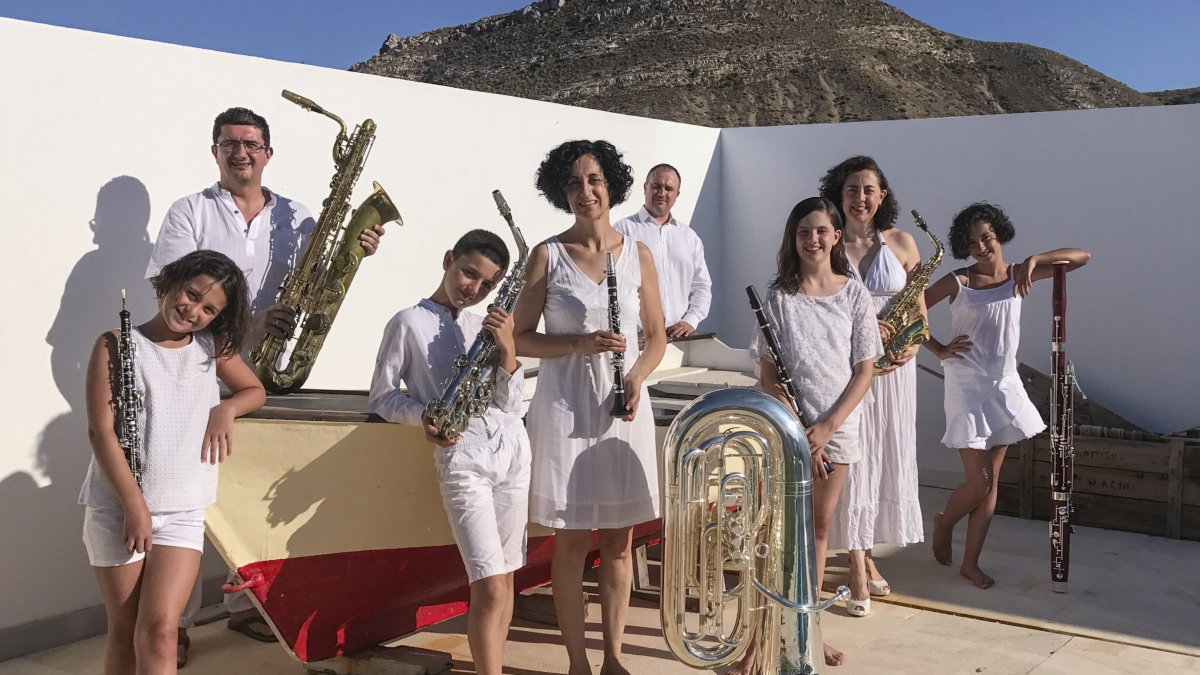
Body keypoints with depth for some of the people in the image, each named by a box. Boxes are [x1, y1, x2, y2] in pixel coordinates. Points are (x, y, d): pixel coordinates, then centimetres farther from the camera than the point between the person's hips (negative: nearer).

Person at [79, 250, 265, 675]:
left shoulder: (212, 347, 7)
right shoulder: (116, 345, -4)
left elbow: (255, 392, 22)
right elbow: (101, 431, -9)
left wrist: (226, 409, -2)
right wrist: (135, 505, -14)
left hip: (182, 513, 2)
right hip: (116, 509, -1)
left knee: (158, 631, -10)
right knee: (124, 633, 8)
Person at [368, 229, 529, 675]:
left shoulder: (486, 326, 12)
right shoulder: (409, 323, -1)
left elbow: (512, 405, 6)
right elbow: (381, 396, 1)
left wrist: (507, 351, -8)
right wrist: (422, 416, -17)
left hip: (511, 451, 5)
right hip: (461, 460, -5)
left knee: (505, 578, 10)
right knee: (490, 587, -13)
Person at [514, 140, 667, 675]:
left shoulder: (638, 254, 6)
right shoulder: (548, 255, -2)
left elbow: (657, 335, 10)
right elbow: (522, 337, -2)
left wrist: (637, 376, -8)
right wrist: (582, 343, -16)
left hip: (624, 407, 3)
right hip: (566, 407, -3)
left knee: (619, 539, 9)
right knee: (573, 541, 3)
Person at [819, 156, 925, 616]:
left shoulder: (901, 244, 4)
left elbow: (919, 308, 7)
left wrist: (912, 346, -11)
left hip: (891, 370, 3)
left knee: (888, 460, 9)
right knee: (850, 463, -2)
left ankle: (865, 553, 27)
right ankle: (858, 571, 4)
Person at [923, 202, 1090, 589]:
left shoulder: (1017, 276, 2)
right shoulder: (957, 282, -6)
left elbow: (1082, 257, -1)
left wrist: (1034, 261, -15)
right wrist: (939, 351, -6)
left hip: (1004, 386, 4)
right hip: (967, 387, -4)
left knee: (990, 481, 6)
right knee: (978, 481, -7)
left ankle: (971, 562, 16)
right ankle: (944, 524, 24)